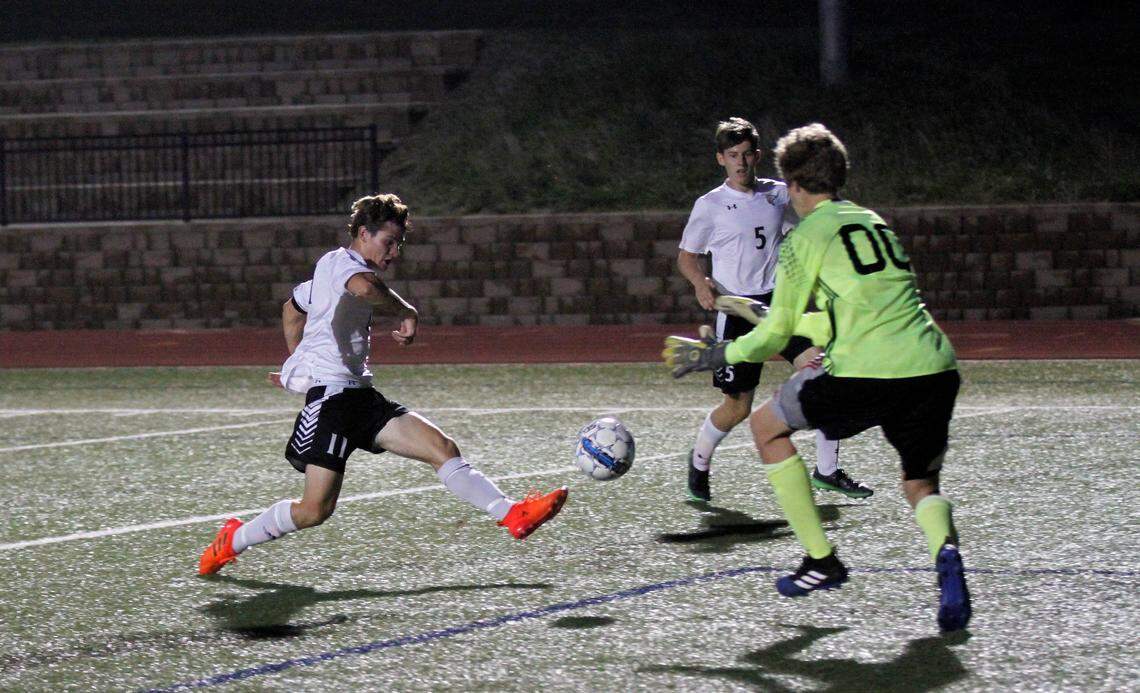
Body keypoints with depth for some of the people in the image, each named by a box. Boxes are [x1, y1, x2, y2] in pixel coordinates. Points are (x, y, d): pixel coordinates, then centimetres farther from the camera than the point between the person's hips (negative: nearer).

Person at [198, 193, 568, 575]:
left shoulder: (340, 268, 22)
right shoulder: (340, 261, -8)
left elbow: (292, 309, 38)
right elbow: (365, 288, -34)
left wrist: (299, 364, 38)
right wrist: (407, 313, -19)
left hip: (360, 397, 10)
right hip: (331, 396, -10)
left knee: (443, 448, -8)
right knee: (315, 509, -12)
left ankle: (513, 515, -16)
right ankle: (232, 541, 9)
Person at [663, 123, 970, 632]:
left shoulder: (806, 237, 5)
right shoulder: (874, 222, 23)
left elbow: (775, 335, 9)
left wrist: (716, 356, 24)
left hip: (866, 375, -6)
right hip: (936, 371, 6)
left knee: (766, 426, 19)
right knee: (921, 485, 23)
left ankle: (821, 560, 17)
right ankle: (945, 552, -13)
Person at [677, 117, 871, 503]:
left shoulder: (777, 194, 7)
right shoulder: (710, 205, -4)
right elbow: (686, 256, 3)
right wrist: (701, 283, -17)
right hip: (738, 310, -3)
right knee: (738, 406, -2)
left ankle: (827, 471, -6)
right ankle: (699, 462, 28)